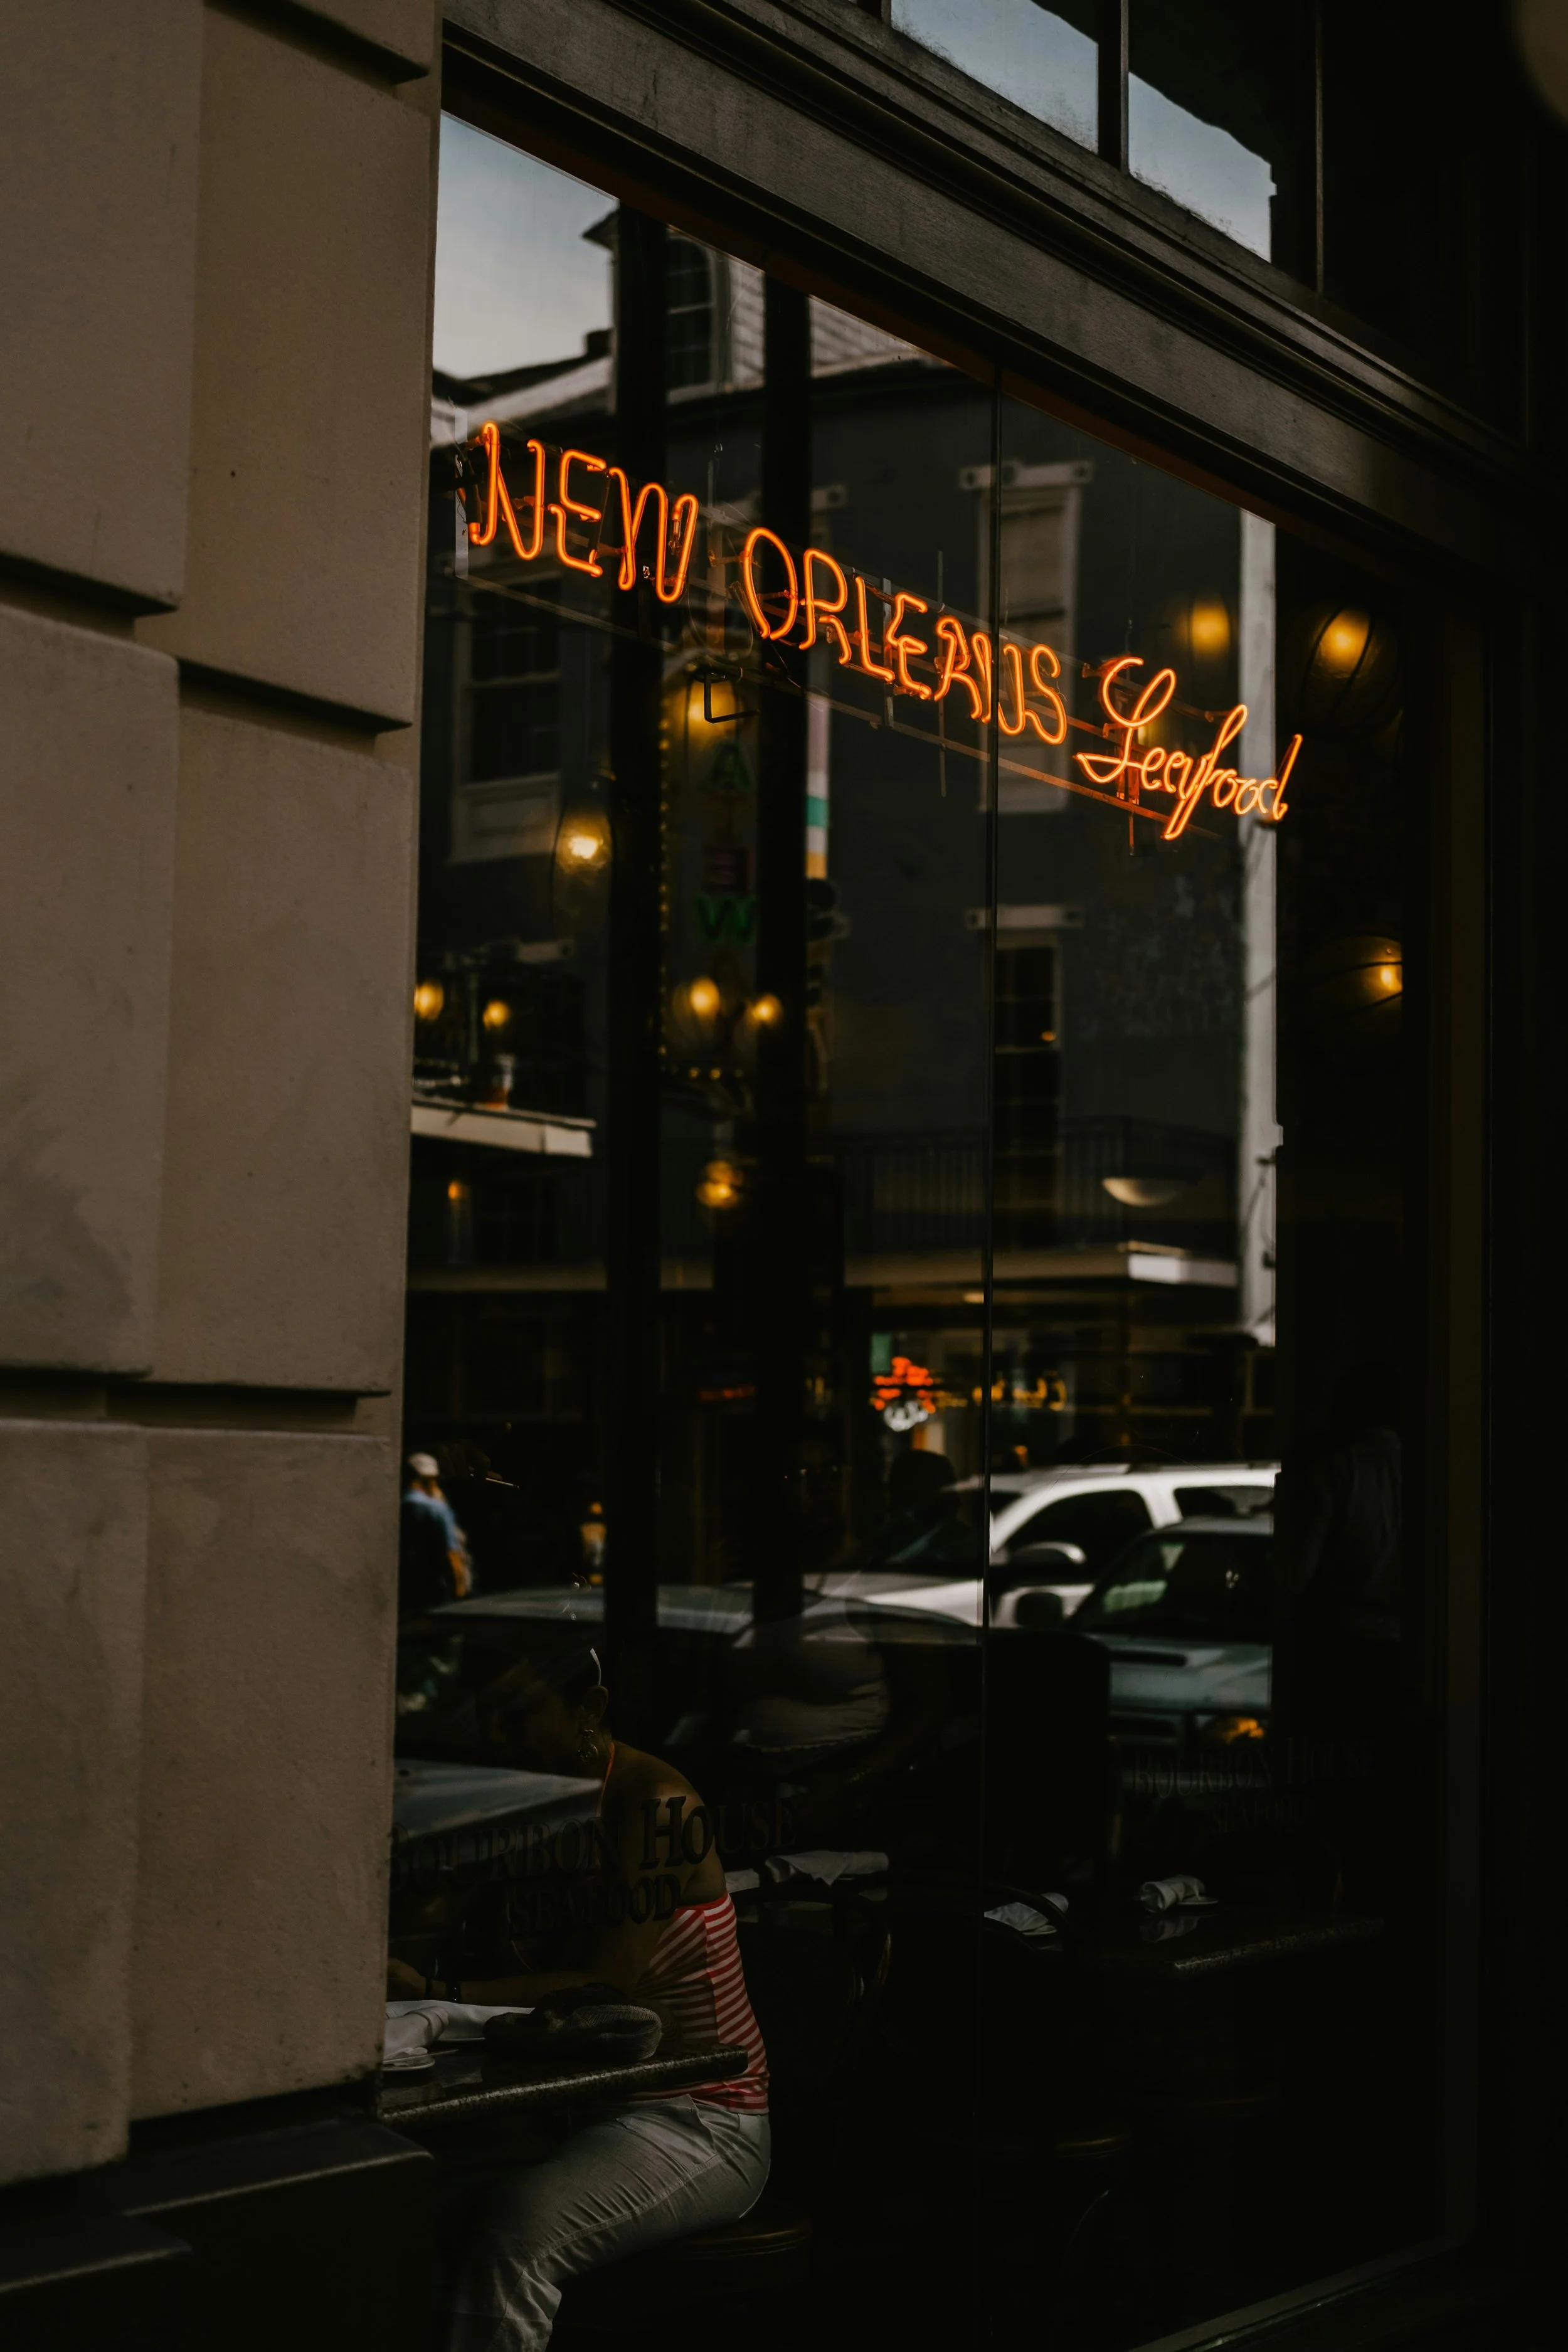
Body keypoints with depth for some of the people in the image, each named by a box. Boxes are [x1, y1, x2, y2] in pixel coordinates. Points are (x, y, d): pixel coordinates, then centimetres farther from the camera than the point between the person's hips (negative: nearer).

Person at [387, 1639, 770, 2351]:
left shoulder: (656, 1805, -16)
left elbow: (609, 1989, -23)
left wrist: (433, 1992, -29)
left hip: (701, 2124, -8)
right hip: (588, 2102, 8)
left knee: (519, 2226, -33)